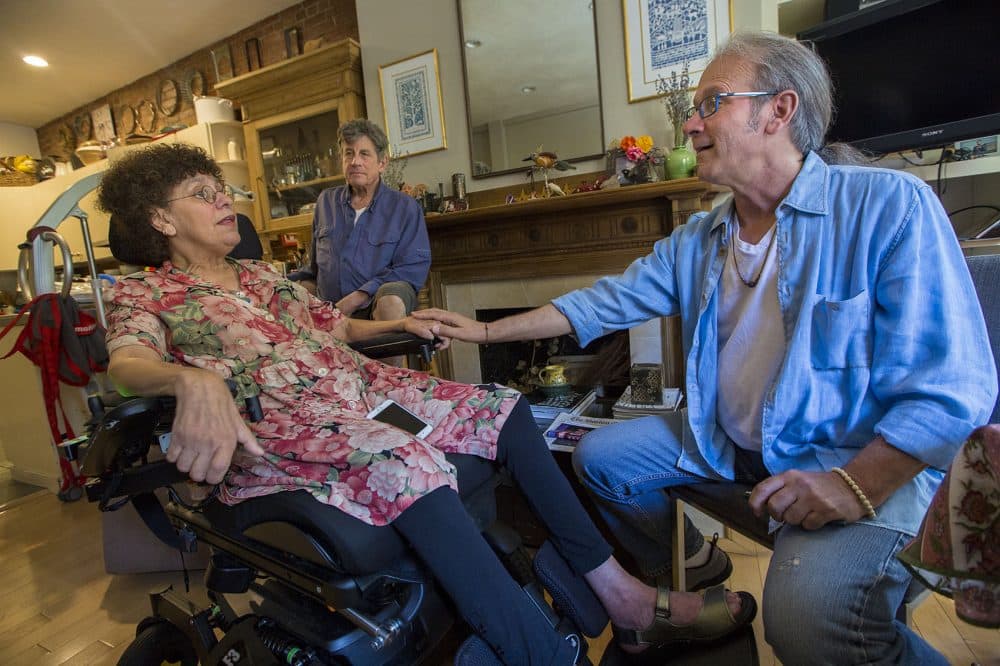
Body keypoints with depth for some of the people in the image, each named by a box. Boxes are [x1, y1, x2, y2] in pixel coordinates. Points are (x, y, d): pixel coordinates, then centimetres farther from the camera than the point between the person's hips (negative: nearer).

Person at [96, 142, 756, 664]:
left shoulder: (260, 274, 25)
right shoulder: (145, 295, 7)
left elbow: (332, 325, 27)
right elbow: (127, 362, -15)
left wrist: (398, 323, 11)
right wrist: (193, 380, -39)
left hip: (362, 386, 7)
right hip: (276, 429, -6)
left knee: (503, 406, -8)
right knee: (409, 465, -38)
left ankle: (618, 590, -4)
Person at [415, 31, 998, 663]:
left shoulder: (888, 206, -14)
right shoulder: (696, 242, 4)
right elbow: (603, 303, 5)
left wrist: (858, 486, -28)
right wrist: (486, 330, 4)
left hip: (864, 456, -6)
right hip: (729, 440, 6)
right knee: (598, 457, 4)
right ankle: (683, 567, 28)